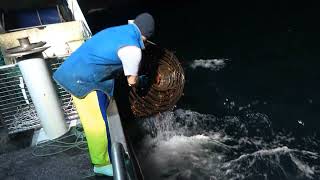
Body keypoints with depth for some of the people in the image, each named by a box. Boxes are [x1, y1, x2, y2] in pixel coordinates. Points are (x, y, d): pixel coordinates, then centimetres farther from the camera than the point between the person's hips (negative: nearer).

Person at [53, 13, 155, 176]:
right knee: (97, 124, 3)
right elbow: (132, 81, -5)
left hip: (78, 72, 10)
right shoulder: (132, 49, -18)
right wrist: (142, 80, 18)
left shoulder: (120, 30, 9)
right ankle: (101, 163, 22)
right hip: (83, 80, -10)